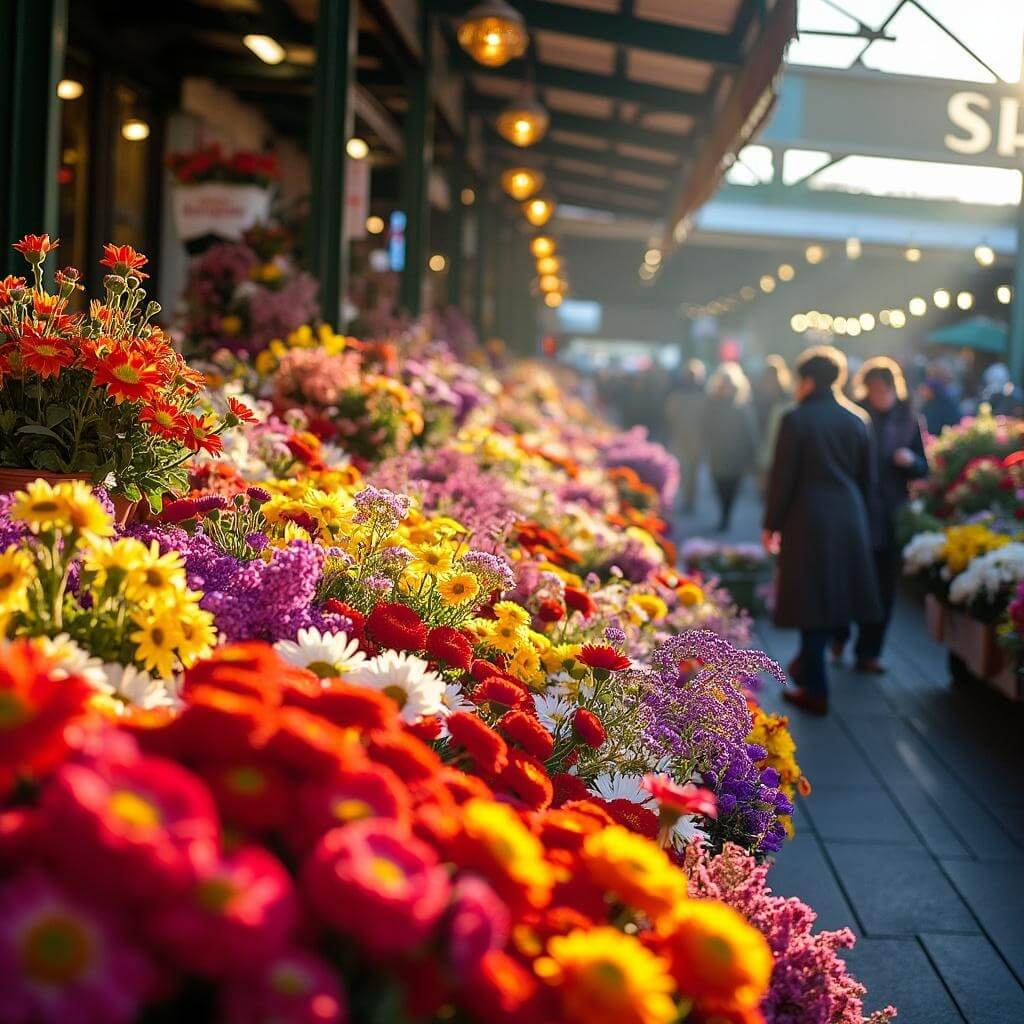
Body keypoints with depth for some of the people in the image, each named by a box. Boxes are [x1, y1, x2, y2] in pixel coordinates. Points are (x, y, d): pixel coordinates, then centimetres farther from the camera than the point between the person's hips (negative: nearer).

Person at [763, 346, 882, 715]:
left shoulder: (796, 419, -10)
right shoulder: (857, 419, 5)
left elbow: (782, 477, -9)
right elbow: (867, 476, 10)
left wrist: (771, 525, -1)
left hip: (807, 521, -5)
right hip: (850, 520, 5)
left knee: (812, 602, 1)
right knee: (835, 597, 17)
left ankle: (815, 690, 5)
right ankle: (808, 666, 30)